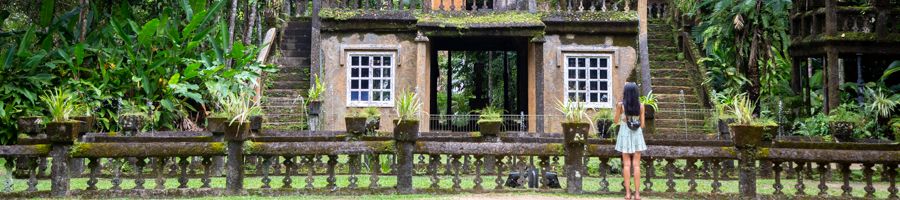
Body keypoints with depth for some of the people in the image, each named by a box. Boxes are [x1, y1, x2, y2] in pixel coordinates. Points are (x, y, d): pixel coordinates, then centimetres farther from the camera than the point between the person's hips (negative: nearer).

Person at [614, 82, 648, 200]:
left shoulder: (620, 105, -8)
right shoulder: (640, 106, -3)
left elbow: (616, 121, 2)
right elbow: (642, 124, 1)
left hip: (625, 134, -1)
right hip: (637, 135, 1)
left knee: (626, 164, 3)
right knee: (636, 164, 2)